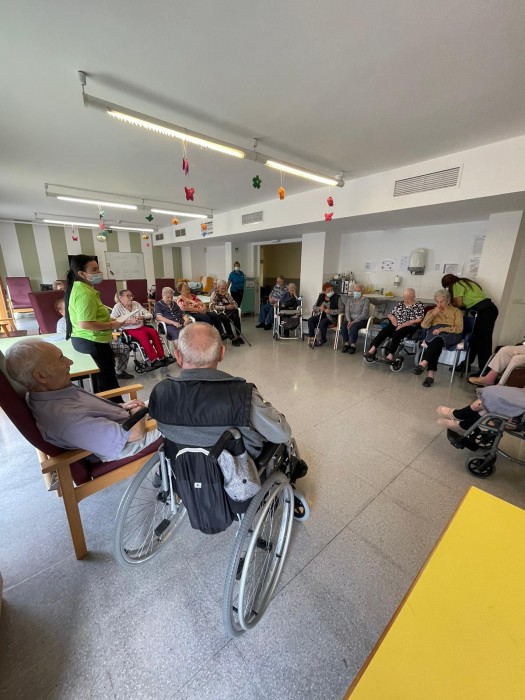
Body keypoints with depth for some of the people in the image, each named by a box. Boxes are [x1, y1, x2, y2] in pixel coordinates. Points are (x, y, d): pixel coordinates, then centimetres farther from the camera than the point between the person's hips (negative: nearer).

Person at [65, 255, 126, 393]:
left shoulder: (80, 288, 10)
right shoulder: (85, 294, -24)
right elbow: (85, 324, -31)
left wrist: (108, 319, 10)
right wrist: (111, 325, -20)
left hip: (87, 339, 11)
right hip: (92, 341, -11)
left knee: (99, 374, 22)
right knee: (107, 376, 3)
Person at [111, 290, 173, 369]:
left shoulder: (136, 304, 8)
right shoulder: (118, 307, -3)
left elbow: (149, 315, 6)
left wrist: (142, 317, -16)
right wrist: (129, 321, -24)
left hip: (141, 327, 4)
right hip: (128, 330, -4)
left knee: (154, 331, -24)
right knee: (143, 334, -32)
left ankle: (162, 357, -25)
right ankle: (153, 360, -35)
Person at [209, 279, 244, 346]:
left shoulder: (227, 294, 12)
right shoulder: (214, 294, -4)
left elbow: (235, 303, 13)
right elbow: (212, 306, -16)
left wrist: (233, 306, -13)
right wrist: (225, 307, -22)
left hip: (228, 311, 4)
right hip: (218, 312, -4)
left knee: (236, 316, -26)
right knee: (226, 318, -34)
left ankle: (238, 336, -22)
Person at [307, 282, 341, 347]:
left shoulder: (337, 297, -6)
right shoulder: (321, 296, 8)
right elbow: (314, 307, 10)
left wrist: (330, 311, -24)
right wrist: (319, 308, -12)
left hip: (331, 317, -5)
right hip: (320, 315, 5)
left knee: (322, 322, -33)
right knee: (310, 320, -22)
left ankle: (322, 339, -9)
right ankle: (312, 338, -11)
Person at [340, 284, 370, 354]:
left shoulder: (366, 300, -4)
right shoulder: (349, 299, 10)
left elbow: (364, 315, -13)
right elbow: (347, 311, 0)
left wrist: (354, 322, -23)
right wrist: (349, 320, -18)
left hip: (361, 320, -4)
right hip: (350, 319, 4)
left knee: (353, 327, -34)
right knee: (343, 326, -27)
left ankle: (353, 345, -18)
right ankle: (346, 344, -11)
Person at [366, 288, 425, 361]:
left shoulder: (419, 306, 4)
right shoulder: (400, 304, 18)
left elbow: (418, 320, -8)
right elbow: (390, 314, 22)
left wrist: (403, 325, -16)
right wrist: (392, 317, -4)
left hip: (409, 326, -4)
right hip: (396, 324, 4)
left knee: (397, 334, -35)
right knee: (383, 331, -26)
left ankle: (391, 354, -41)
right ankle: (373, 348, -38)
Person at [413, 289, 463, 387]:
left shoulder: (456, 311, 16)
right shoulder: (431, 311, 26)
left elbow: (459, 329, 1)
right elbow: (424, 325, 8)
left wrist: (442, 329, -13)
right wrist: (433, 314, -2)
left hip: (450, 335, -1)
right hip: (434, 334, 1)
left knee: (437, 340, -39)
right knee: (436, 344, -36)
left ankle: (423, 363, -51)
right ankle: (430, 374, -47)